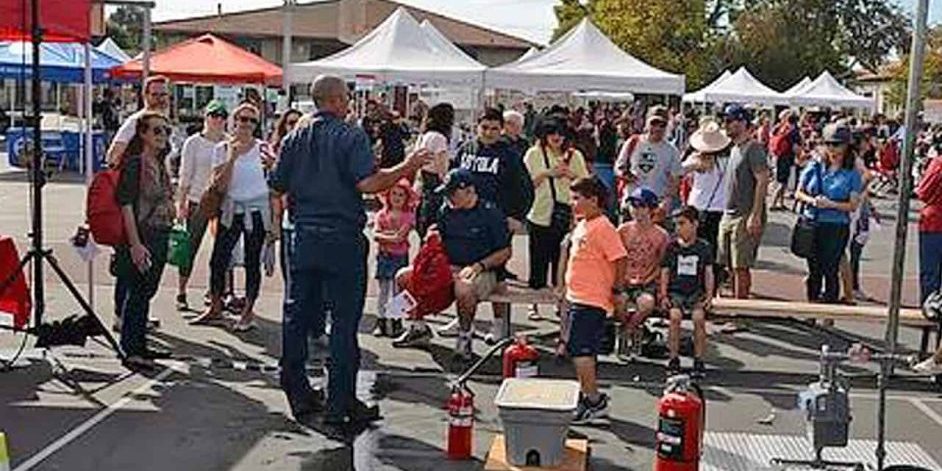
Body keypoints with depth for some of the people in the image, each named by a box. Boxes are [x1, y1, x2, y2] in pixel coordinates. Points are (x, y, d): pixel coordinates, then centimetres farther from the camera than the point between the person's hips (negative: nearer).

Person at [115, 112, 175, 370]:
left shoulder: (159, 164, 13)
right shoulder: (134, 163, -11)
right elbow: (126, 204, -16)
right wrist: (135, 244, -20)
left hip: (160, 238, 8)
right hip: (141, 237, -8)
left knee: (146, 293, 13)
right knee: (137, 293, -3)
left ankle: (140, 346, 22)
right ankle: (129, 350, 5)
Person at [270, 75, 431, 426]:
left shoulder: (294, 139, 7)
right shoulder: (351, 136, -9)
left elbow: (276, 188, 10)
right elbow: (368, 183, -20)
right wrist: (408, 167, -10)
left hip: (303, 238, 5)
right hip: (342, 239, -5)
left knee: (297, 317, 13)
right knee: (344, 321, 1)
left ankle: (298, 395, 20)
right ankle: (340, 404, 4)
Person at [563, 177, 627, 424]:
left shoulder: (603, 228, -17)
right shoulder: (582, 225, 14)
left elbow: (621, 259, -20)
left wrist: (616, 288, -13)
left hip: (591, 301, -10)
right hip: (577, 298, 10)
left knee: (580, 350, -10)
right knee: (582, 350, 15)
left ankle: (594, 401, -1)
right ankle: (588, 398, 25)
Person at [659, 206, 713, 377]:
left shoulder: (704, 247, 8)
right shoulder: (671, 246, 8)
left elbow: (708, 273, 9)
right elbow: (665, 273, 8)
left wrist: (709, 295, -2)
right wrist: (664, 295, -2)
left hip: (696, 292, 0)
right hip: (675, 291, 0)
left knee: (699, 317, -28)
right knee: (675, 316, -29)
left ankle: (699, 360, -16)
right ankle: (674, 359, -17)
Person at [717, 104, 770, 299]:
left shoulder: (753, 148, -11)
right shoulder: (735, 149, 18)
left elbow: (762, 181, -17)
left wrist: (755, 216, -22)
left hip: (745, 217, -9)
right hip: (729, 215, 9)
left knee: (741, 267, -7)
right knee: (731, 266, 10)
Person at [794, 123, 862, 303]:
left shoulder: (852, 174, 0)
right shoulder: (814, 167, 6)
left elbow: (853, 205, -5)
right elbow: (798, 193, 9)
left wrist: (830, 204, -18)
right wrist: (812, 200, -11)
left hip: (837, 227, -3)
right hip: (812, 225, 3)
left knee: (830, 270, -5)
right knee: (814, 270, 10)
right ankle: (812, 304, 21)